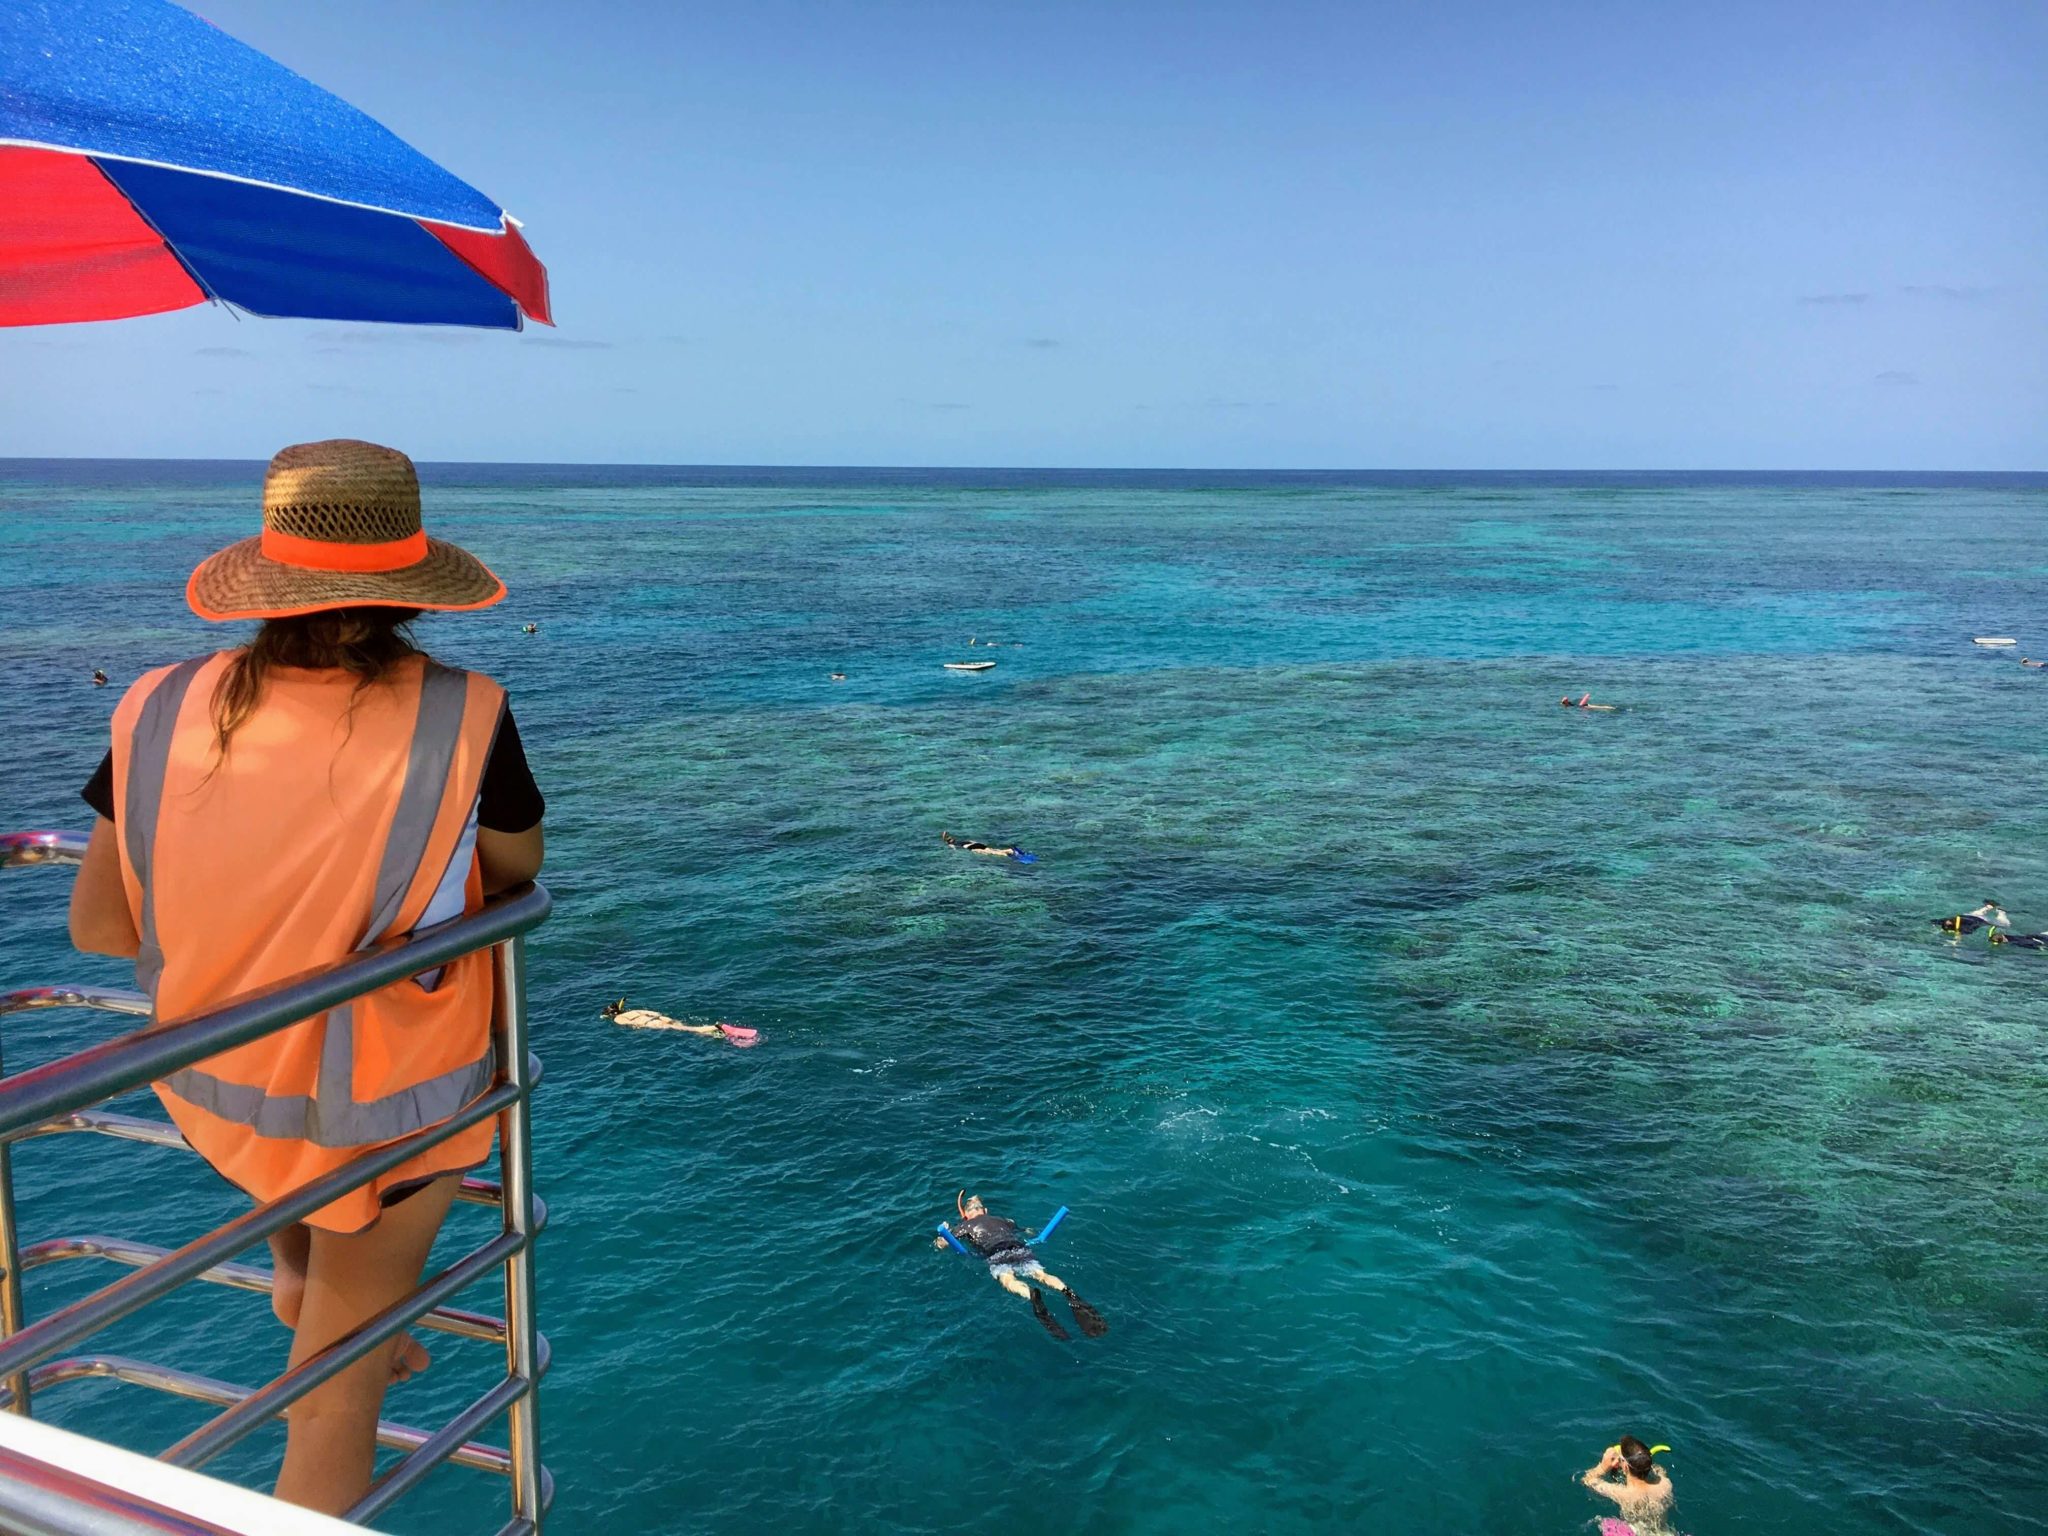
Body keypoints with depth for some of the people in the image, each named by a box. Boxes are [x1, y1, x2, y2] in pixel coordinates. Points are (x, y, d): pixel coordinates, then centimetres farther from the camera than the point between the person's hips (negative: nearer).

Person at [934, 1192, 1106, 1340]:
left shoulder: (965, 1226, 28)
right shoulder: (1003, 1220, 38)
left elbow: (940, 1244, 26)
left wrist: (944, 1231, 47)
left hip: (996, 1254, -4)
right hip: (1021, 1249, 4)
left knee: (1008, 1279, -30)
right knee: (1041, 1274, -20)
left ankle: (1031, 1295, -65)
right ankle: (1067, 1292, -52)